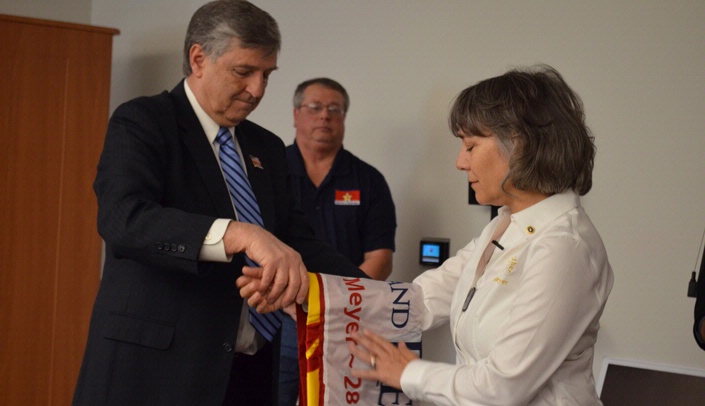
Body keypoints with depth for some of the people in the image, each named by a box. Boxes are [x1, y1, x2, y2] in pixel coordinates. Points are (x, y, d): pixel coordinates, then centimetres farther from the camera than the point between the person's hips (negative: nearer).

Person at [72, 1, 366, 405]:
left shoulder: (267, 148, 13)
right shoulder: (142, 122, -8)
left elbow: (297, 240, 10)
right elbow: (123, 219, -24)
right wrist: (239, 234, -38)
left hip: (249, 371, 7)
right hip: (156, 368, -6)